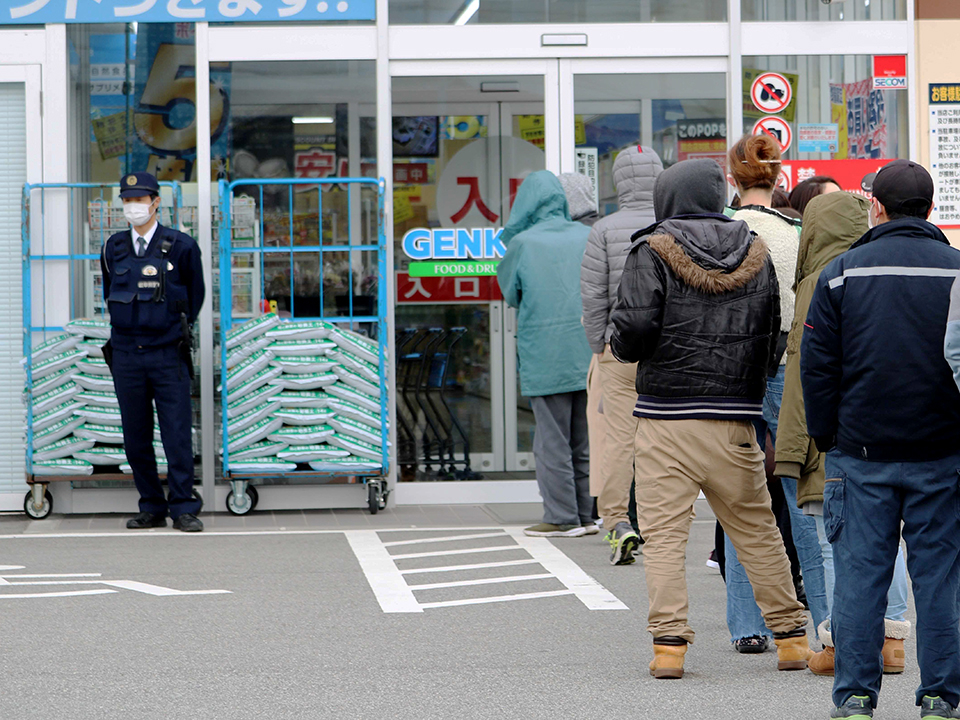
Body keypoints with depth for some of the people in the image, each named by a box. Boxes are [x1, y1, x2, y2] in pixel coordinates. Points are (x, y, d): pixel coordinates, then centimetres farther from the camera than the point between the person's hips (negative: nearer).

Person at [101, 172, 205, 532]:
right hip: (126, 354, 3)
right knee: (135, 438, 5)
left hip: (168, 354, -3)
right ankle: (151, 509, 13)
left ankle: (183, 509, 0)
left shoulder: (180, 246, -2)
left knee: (177, 434, -5)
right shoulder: (113, 248, 7)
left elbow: (195, 294, 12)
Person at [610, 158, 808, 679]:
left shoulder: (653, 252, -5)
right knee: (757, 530, 13)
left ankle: (669, 642, -8)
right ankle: (790, 636, 15)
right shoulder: (755, 255, 9)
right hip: (735, 418, 4)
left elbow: (634, 330, -13)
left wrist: (620, 345, 8)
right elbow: (771, 337, 12)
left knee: (663, 533, -1)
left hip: (667, 416, -4)